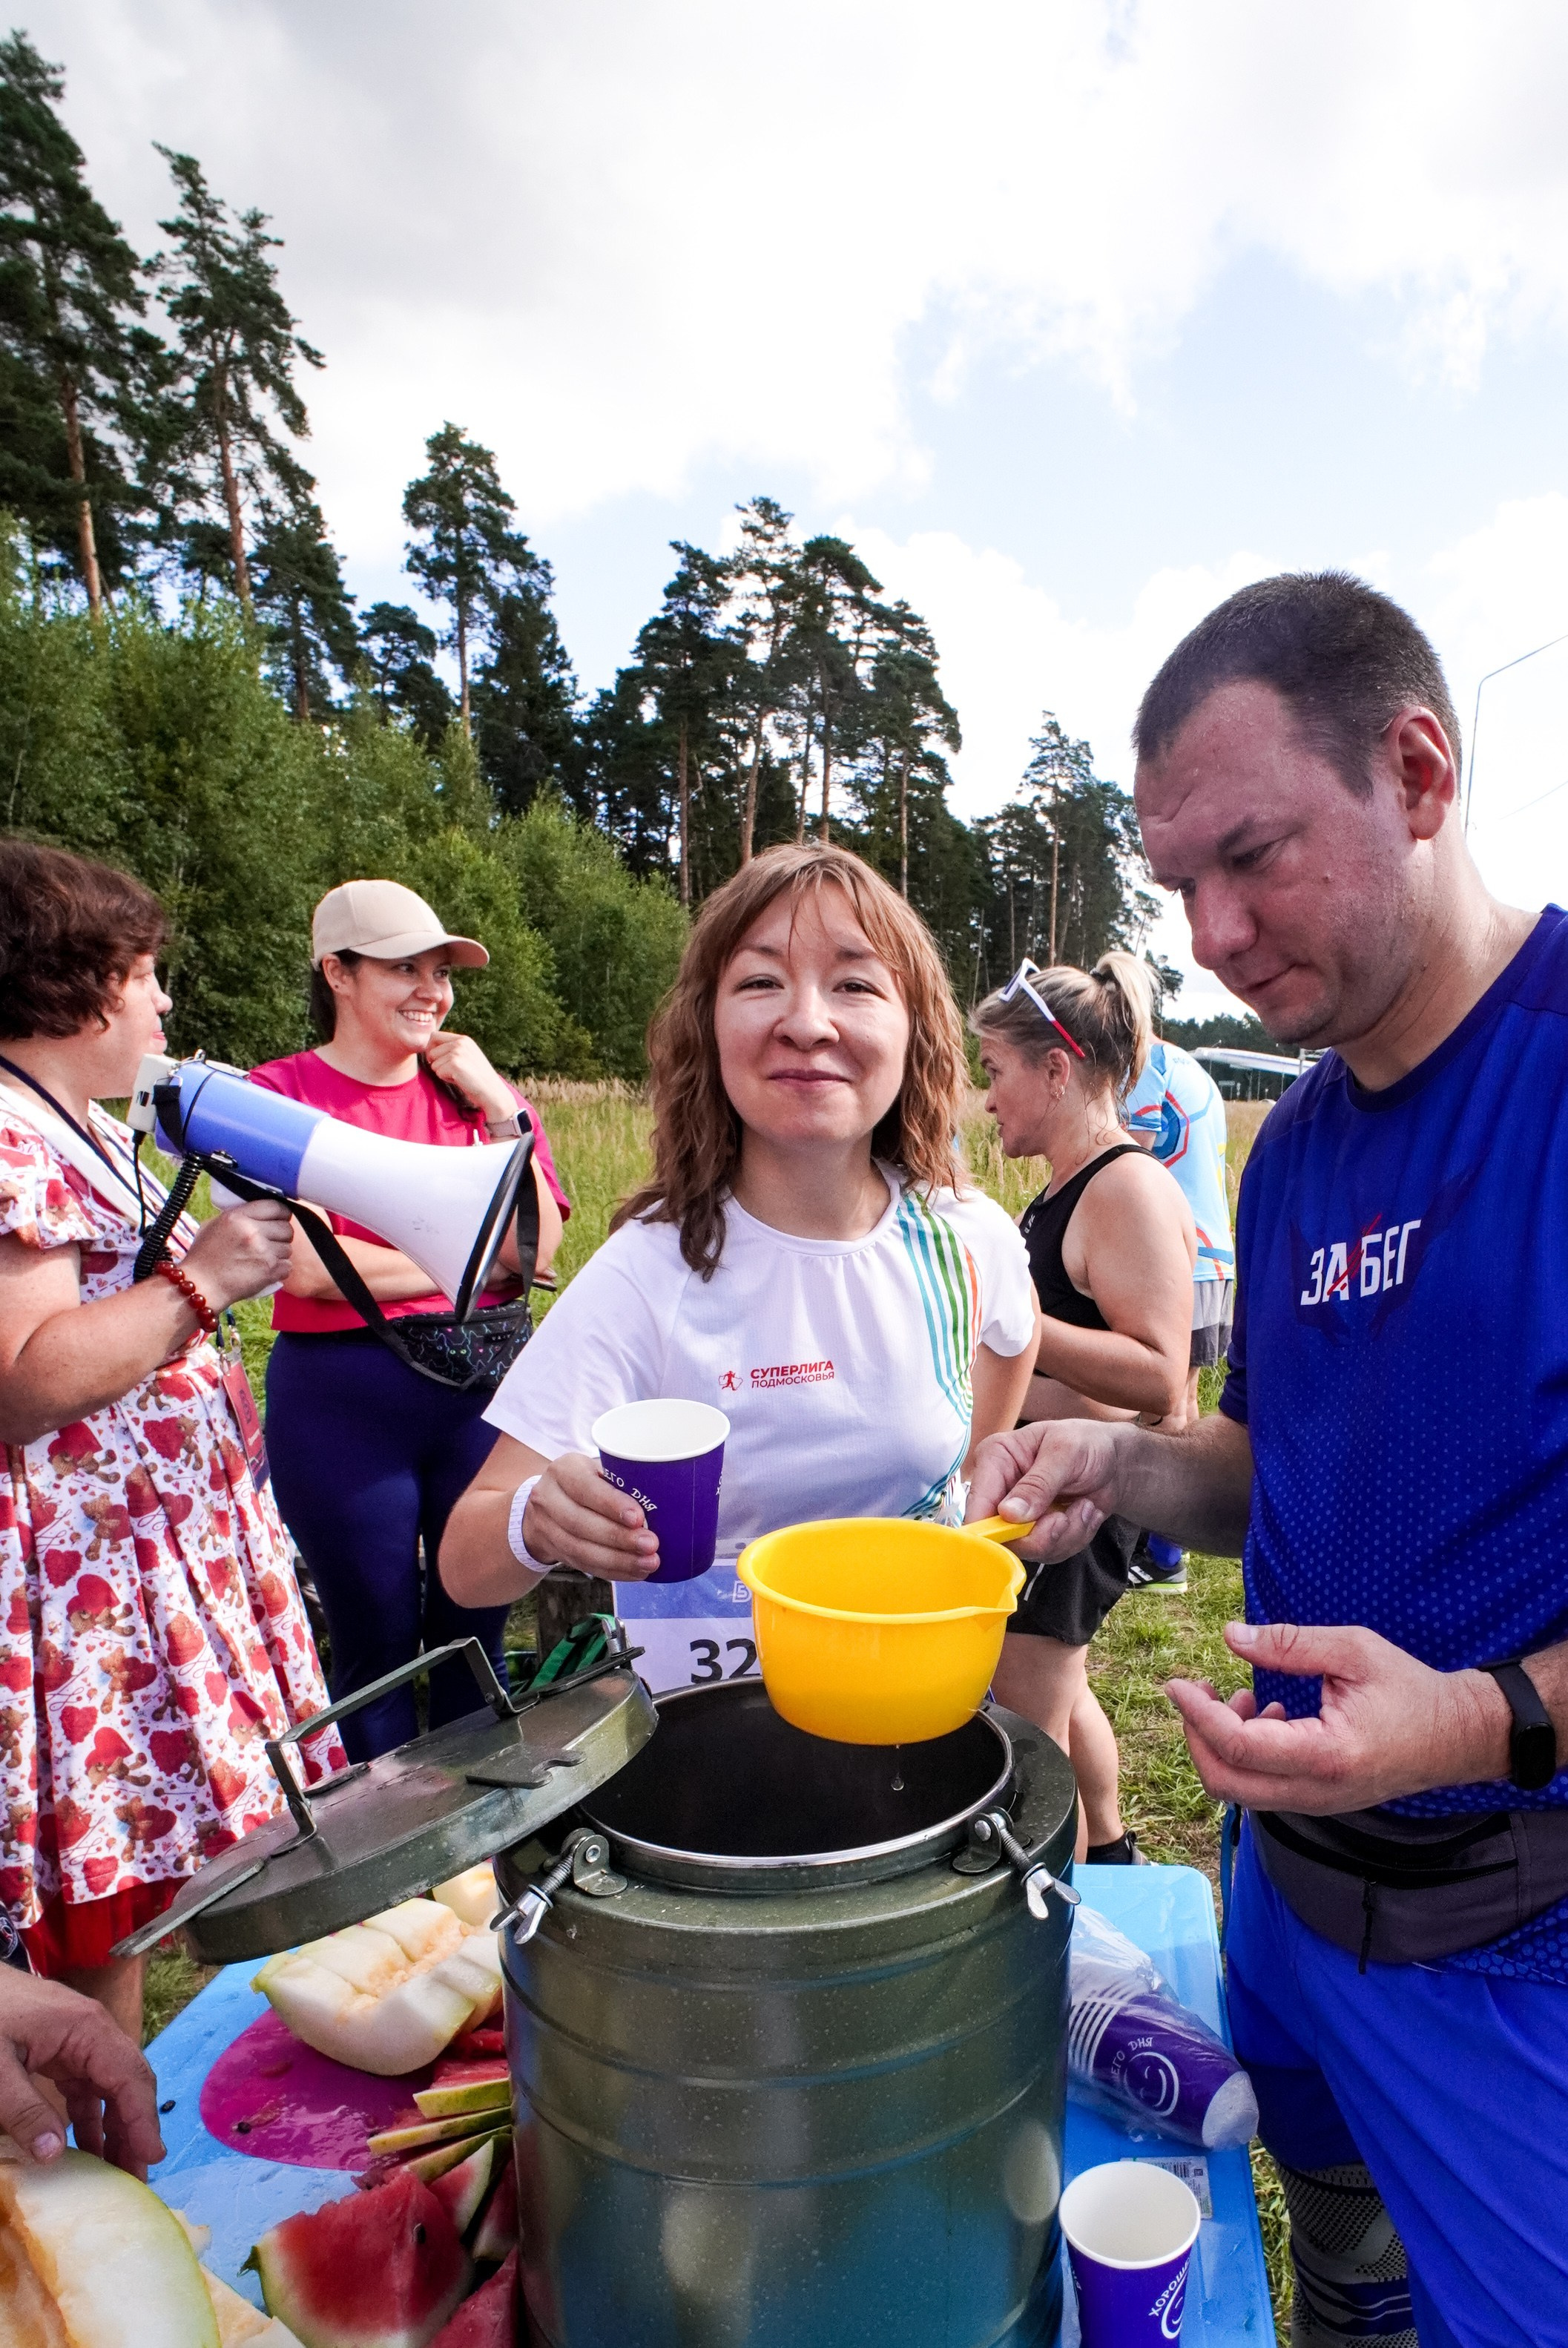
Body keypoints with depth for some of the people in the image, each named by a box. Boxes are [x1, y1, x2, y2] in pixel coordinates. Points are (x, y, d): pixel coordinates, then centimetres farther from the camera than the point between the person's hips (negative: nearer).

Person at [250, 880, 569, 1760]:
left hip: (488, 1384, 3)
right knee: (377, 1645, 12)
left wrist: (498, 1108, -10)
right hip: (345, 1396, -3)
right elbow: (308, 1264, -14)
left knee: (474, 1637, 15)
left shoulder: (480, 1090, 7)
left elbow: (540, 1247, -3)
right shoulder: (280, 1093, -3)